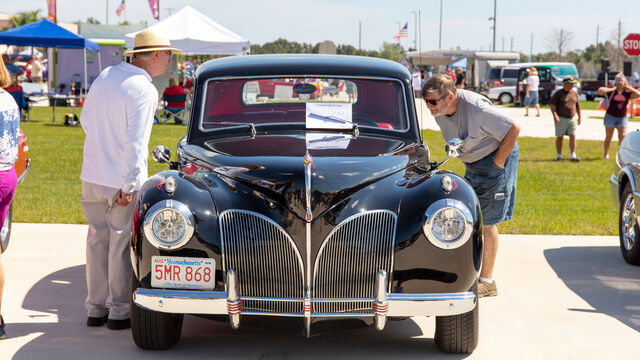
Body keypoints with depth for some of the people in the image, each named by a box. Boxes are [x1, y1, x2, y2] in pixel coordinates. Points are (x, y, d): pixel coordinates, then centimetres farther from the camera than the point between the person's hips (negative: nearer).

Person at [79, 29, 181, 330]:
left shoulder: (105, 76, 6)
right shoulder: (145, 90, -16)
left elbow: (86, 118, 17)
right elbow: (135, 142, -20)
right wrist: (129, 186, -17)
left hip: (92, 175, 7)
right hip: (122, 180, -6)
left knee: (97, 240, 13)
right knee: (121, 244, 4)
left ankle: (95, 308, 19)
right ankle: (119, 311, 11)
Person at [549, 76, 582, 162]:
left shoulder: (575, 93, 9)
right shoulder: (558, 93, -5)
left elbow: (578, 106, 16)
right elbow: (552, 104, -12)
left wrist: (580, 117, 15)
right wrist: (554, 114, -26)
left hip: (572, 118, 3)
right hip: (561, 119, -3)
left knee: (573, 136, -5)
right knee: (559, 137, 5)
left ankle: (573, 155, -7)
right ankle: (559, 155, 16)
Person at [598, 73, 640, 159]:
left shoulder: (627, 93, 3)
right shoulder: (611, 91, -4)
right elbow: (600, 91, -16)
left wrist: (628, 87, -5)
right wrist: (612, 89, -14)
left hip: (622, 118, 1)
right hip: (610, 116, -1)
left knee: (622, 137, -9)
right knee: (608, 137, 8)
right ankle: (606, 154, 24)